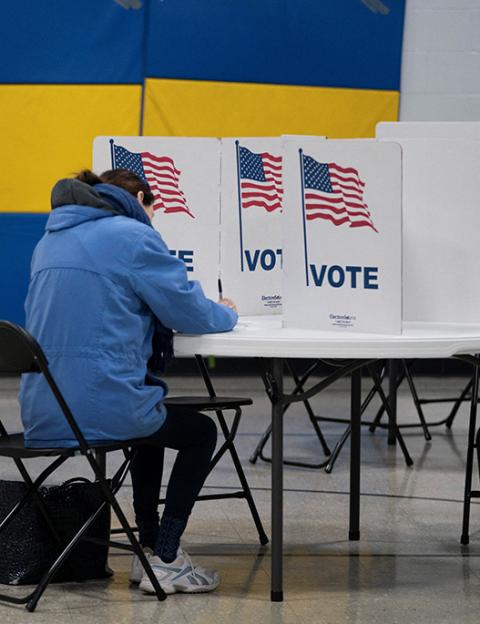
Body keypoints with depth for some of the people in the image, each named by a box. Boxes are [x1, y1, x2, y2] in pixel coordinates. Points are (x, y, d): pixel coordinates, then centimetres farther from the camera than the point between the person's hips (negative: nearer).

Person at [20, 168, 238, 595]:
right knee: (201, 433, 19)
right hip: (102, 406, -8)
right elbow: (187, 312, -3)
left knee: (154, 418, 35)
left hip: (42, 412, 8)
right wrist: (225, 313, 19)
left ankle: (149, 548, 34)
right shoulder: (132, 236, -6)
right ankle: (165, 561, 11)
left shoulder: (52, 240, 18)